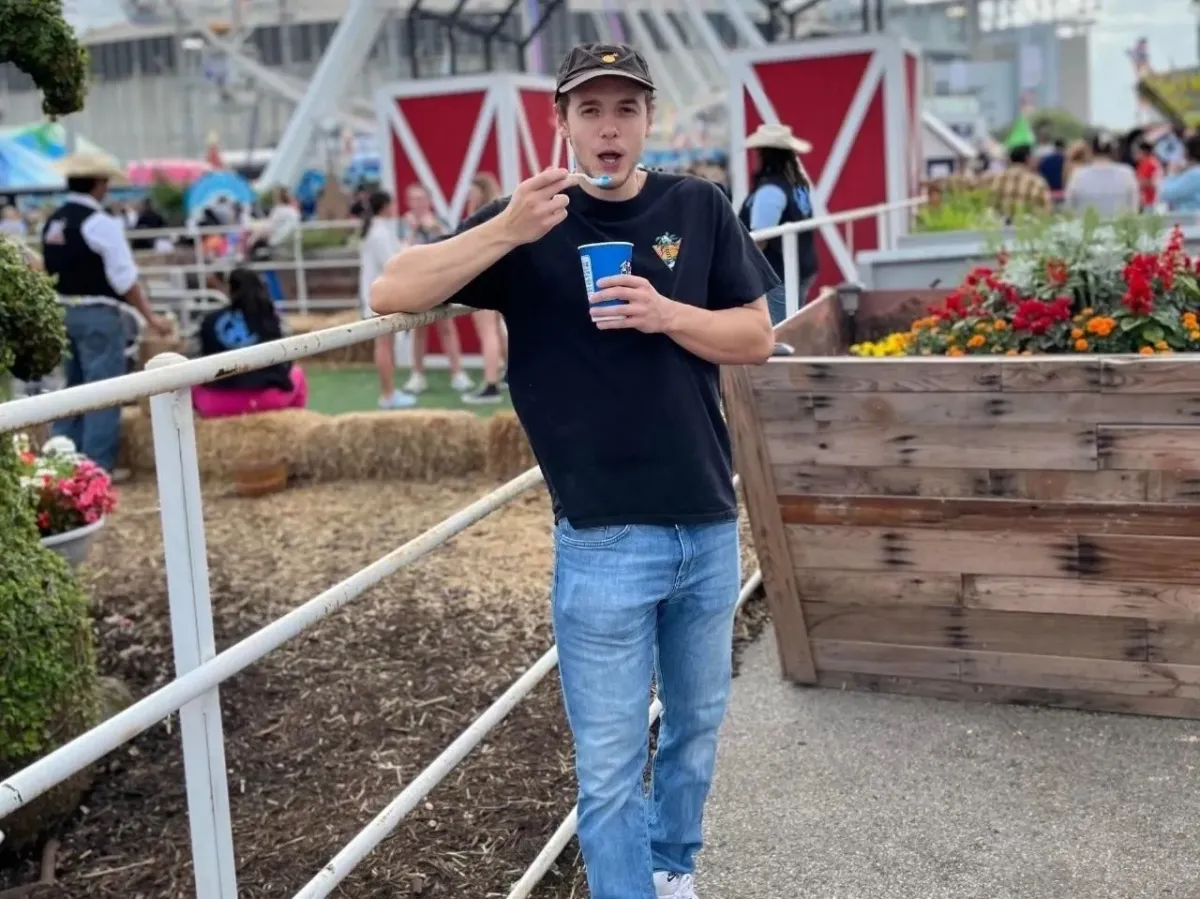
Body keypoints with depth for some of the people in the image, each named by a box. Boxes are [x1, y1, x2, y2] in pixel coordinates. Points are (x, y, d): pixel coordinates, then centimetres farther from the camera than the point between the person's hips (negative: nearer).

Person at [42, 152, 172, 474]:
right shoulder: (100, 223, -14)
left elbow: (50, 271, 14)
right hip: (97, 315, -8)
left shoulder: (52, 223, 8)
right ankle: (98, 466, 3)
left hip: (61, 312, 8)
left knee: (71, 388, 17)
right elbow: (125, 278, -15)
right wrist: (151, 317, -8)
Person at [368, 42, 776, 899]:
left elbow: (757, 337, 3)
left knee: (697, 724, 20)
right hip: (604, 540, -3)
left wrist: (668, 315, -16)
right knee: (609, 765, 3)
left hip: (709, 526, 4)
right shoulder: (528, 220, -4)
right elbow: (391, 294, -12)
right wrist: (506, 231, -26)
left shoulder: (699, 208, 3)